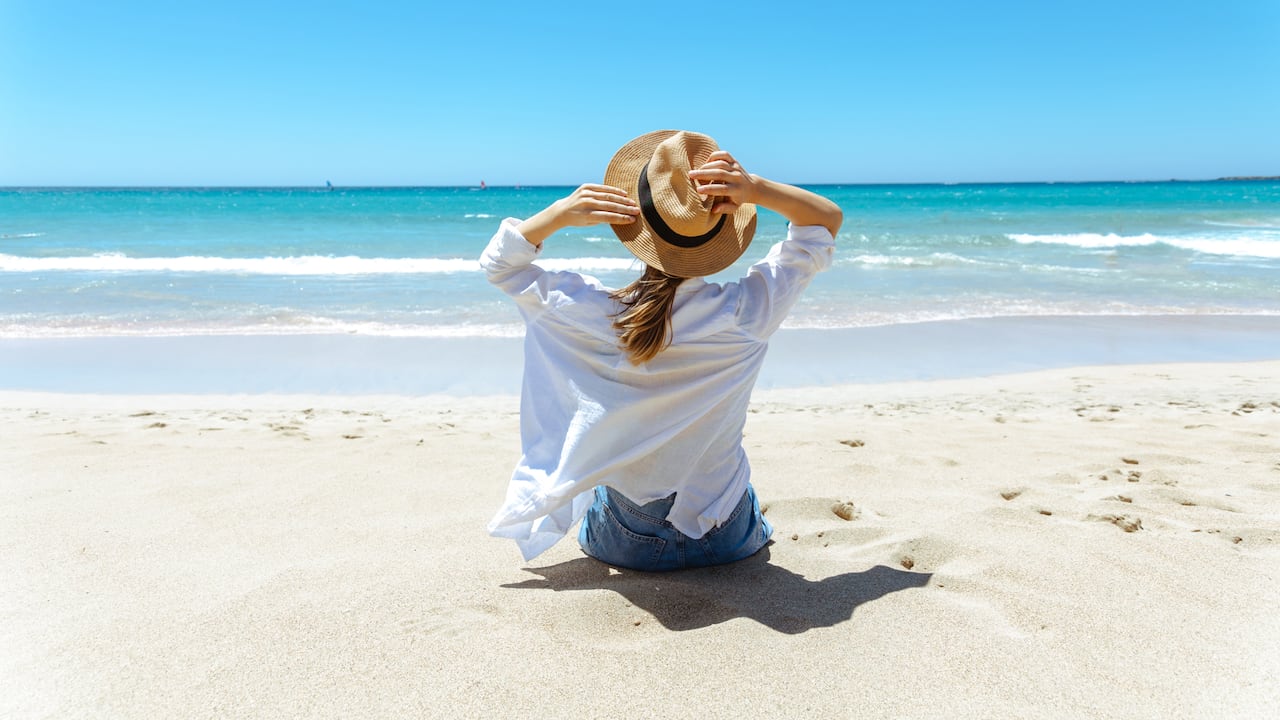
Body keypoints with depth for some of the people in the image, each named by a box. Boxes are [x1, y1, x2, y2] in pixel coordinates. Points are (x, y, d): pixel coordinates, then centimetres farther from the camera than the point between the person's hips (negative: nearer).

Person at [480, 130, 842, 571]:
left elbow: (498, 262, -5)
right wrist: (757, 190, -25)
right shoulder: (746, 312, -24)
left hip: (622, 545, 0)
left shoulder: (597, 315, -24)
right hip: (725, 542, 0)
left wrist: (559, 213, -22)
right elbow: (828, 220, -7)